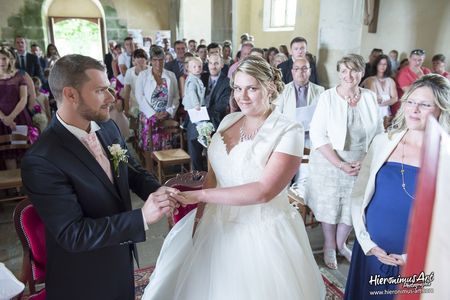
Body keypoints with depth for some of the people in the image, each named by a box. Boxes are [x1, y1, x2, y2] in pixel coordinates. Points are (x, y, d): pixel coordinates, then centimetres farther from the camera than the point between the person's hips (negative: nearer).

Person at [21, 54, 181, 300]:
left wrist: (158, 191, -16)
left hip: (121, 255, 6)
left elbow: (133, 171, 5)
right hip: (84, 277, -6)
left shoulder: (108, 127, -5)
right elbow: (72, 235, -27)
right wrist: (142, 217, -33)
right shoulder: (41, 161, -27)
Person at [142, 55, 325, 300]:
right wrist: (199, 214, 1)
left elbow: (264, 191, -24)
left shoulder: (288, 132, -16)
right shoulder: (228, 120, 2)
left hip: (263, 234, -5)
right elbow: (214, 173, 7)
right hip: (219, 227, 5)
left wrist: (200, 195, -24)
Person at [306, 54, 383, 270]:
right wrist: (340, 164, -18)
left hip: (360, 164, 3)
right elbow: (317, 134, -13)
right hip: (329, 162, -2)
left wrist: (365, 160, -10)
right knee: (329, 205, 10)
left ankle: (340, 244, 39)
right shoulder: (328, 97, -11)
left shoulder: (370, 97, -3)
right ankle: (329, 246, 35)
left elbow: (378, 133, 3)